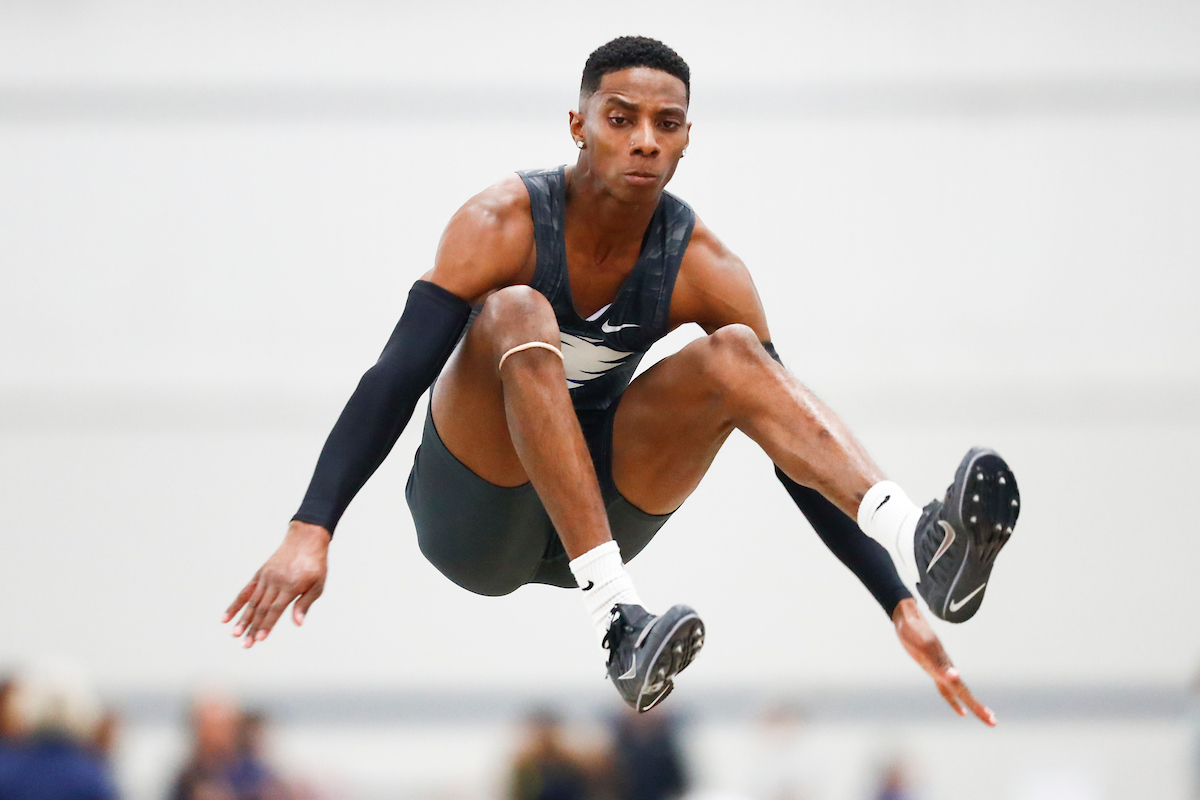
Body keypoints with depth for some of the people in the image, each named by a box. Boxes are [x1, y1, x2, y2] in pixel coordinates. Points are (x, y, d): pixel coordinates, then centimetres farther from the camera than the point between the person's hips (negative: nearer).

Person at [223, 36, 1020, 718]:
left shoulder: (701, 267, -7)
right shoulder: (504, 225, -16)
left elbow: (798, 448, -7)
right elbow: (396, 378, -26)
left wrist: (901, 605, -15)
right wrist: (311, 531, -39)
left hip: (594, 515, 3)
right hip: (471, 520, -3)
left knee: (732, 353, -20)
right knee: (517, 313, -31)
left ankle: (925, 543, -42)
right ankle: (617, 619, -45)